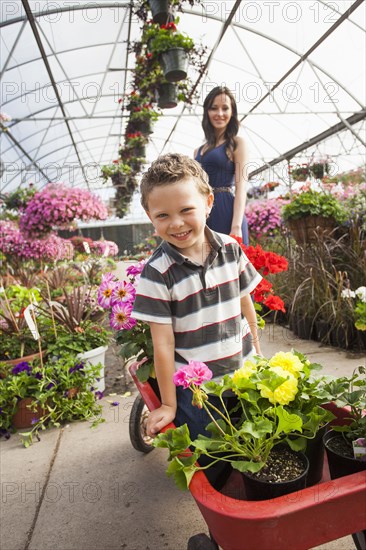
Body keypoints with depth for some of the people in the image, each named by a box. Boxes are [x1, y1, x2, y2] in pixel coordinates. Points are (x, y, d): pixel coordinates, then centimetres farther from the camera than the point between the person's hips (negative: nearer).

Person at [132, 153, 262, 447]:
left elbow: (246, 304, 6)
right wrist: (169, 404, -7)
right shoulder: (157, 273, -19)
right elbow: (163, 343, -15)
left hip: (243, 372, 4)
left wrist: (258, 354, 14)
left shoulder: (231, 248, -7)